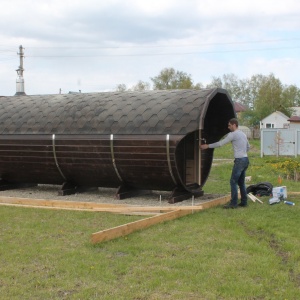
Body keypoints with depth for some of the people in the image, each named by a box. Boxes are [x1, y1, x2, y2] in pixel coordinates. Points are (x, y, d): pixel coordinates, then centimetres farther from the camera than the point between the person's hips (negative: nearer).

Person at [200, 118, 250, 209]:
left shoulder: (233, 134, -11)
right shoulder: (243, 134, 18)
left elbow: (220, 143, -11)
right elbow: (248, 147, 29)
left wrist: (208, 146, -5)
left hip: (239, 160, -10)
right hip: (245, 159, 10)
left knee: (233, 181, -6)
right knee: (241, 182, 14)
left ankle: (233, 203, -6)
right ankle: (243, 202, 15)